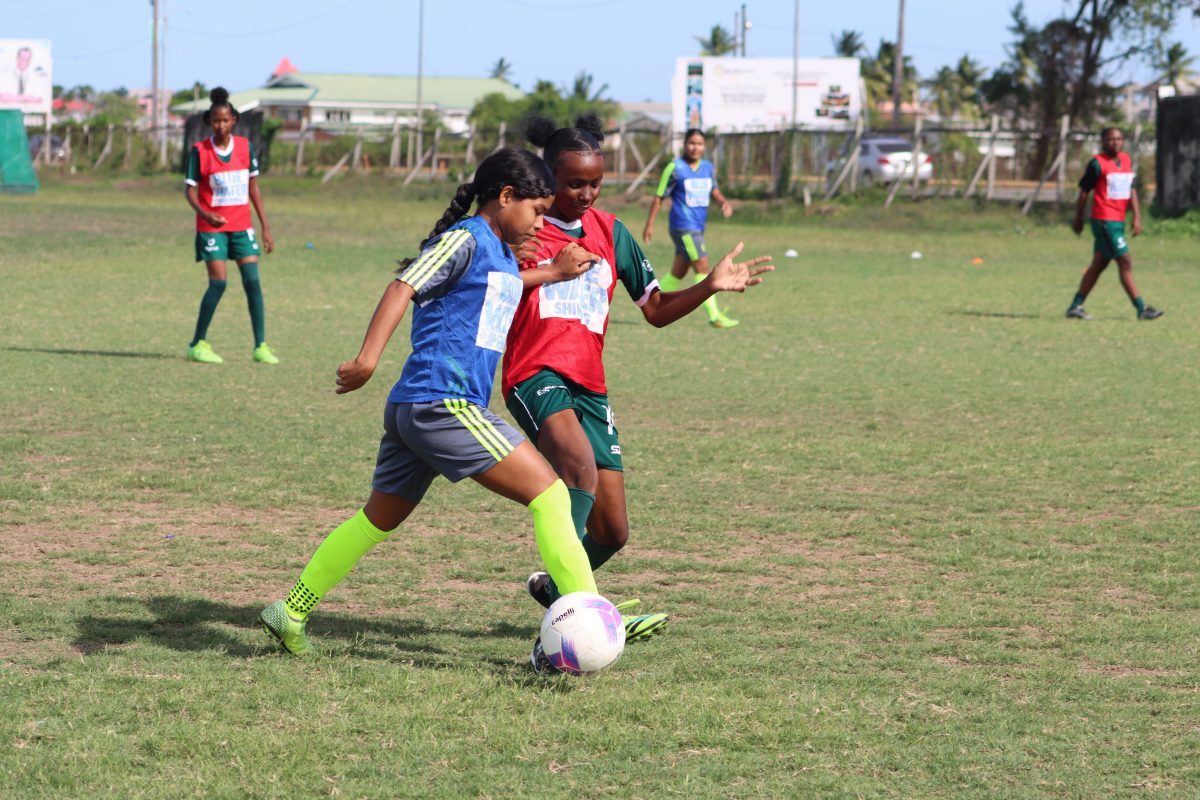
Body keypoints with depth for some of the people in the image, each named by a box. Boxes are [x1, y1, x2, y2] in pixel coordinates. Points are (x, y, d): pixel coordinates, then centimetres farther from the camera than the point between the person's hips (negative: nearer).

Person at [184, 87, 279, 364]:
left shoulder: (245, 146, 4)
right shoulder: (199, 151, -5)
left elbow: (253, 188, 10)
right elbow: (190, 189, -5)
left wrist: (266, 227, 8)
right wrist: (204, 213, -25)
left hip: (241, 225, 3)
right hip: (212, 226, -3)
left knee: (253, 281, -5)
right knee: (218, 282, -10)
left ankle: (260, 346, -1)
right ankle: (198, 343, 2)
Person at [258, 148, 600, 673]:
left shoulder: (501, 253, 19)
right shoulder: (466, 239, -8)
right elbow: (404, 287, -18)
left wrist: (554, 274, 34)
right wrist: (369, 355, -28)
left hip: (414, 410, 10)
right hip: (442, 406, -10)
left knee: (378, 520, 19)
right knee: (548, 492, -12)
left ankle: (292, 613, 25)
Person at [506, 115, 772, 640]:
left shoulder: (610, 232, 17)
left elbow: (656, 311, 20)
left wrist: (710, 286, 5)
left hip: (589, 386, 6)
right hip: (537, 375, -6)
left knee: (612, 533, 6)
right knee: (581, 468, -35)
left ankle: (552, 588, 36)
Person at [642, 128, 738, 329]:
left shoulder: (708, 167, 10)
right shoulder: (675, 168, -8)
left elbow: (714, 191, 17)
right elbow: (659, 196, -4)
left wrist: (724, 202, -6)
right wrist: (649, 224, -5)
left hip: (698, 227, 7)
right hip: (683, 227, -7)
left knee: (679, 272, 13)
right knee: (702, 267, -14)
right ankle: (714, 316, -15)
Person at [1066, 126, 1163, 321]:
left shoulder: (1127, 161, 12)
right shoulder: (1097, 164, -9)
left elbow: (1131, 189, 14)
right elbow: (1084, 191, -4)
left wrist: (1137, 216, 6)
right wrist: (1078, 219, -1)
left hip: (1118, 221, 8)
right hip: (1104, 220, -8)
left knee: (1099, 264, 9)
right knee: (1125, 262, -9)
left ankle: (1075, 306, 15)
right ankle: (1141, 309, -7)